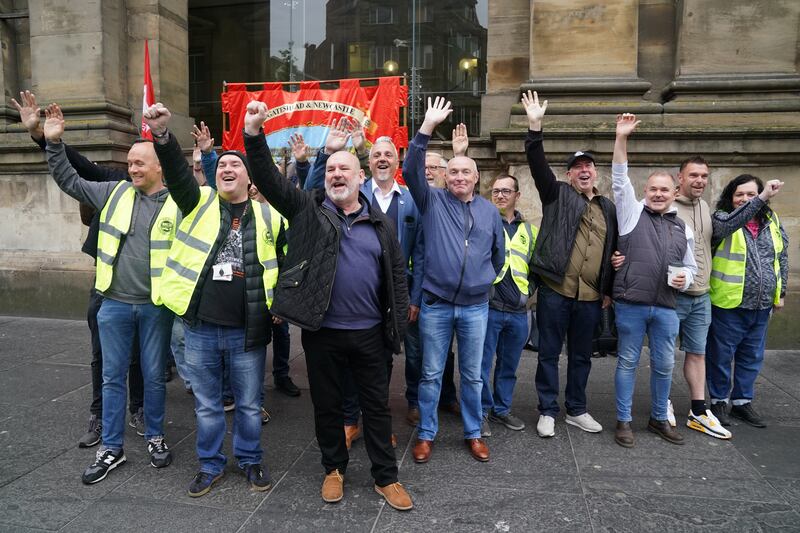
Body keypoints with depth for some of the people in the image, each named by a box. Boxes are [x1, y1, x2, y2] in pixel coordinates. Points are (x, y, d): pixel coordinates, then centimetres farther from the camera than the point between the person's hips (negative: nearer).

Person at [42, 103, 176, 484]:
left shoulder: (179, 203, -6)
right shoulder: (115, 193, 5)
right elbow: (69, 181, 15)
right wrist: (54, 142, 5)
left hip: (156, 306, -3)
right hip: (114, 304, 3)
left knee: (154, 376, 10)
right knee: (112, 376, 11)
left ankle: (155, 437, 30)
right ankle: (111, 448, 25)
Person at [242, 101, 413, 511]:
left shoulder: (379, 223, 6)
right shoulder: (306, 208, 3)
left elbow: (397, 273, 7)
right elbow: (268, 178, -8)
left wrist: (398, 322, 2)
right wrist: (254, 134, -21)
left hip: (369, 332, 1)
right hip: (322, 332, -1)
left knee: (377, 406, 11)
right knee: (327, 405, 14)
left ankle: (386, 477, 26)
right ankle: (334, 469, 35)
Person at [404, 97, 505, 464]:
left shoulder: (489, 210, 7)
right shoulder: (433, 201, 0)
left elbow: (499, 254, 18)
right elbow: (411, 171, -16)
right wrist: (428, 127, -22)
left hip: (476, 306, 2)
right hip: (436, 304, -2)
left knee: (472, 375, 13)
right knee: (431, 374, 8)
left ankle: (473, 433, 30)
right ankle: (426, 434, 24)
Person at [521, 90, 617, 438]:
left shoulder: (608, 208, 15)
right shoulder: (558, 194, 4)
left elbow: (612, 251, 20)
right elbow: (538, 165, -11)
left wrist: (608, 290, 15)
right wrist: (535, 126, -23)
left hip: (590, 297, 4)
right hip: (555, 291, -4)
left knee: (581, 356, 15)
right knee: (549, 353, 5)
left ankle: (576, 410, 31)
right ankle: (547, 412, 19)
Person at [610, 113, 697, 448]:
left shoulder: (682, 228, 15)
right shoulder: (632, 213, 4)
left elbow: (690, 265, 22)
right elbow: (620, 180, -6)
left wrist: (685, 278, -1)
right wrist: (621, 139, -14)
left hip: (666, 307, 4)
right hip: (631, 304, -4)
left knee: (664, 365, 12)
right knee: (627, 362, 5)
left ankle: (659, 419, 30)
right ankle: (624, 421, 16)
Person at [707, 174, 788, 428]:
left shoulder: (771, 221, 8)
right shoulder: (722, 218, -7)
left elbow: (782, 257, 16)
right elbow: (731, 223, -32)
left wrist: (781, 291, 12)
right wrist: (762, 198, -36)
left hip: (762, 305, 5)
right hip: (728, 303, -5)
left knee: (752, 357, 15)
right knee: (721, 355, 5)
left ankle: (742, 402, 30)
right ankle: (719, 401, 22)